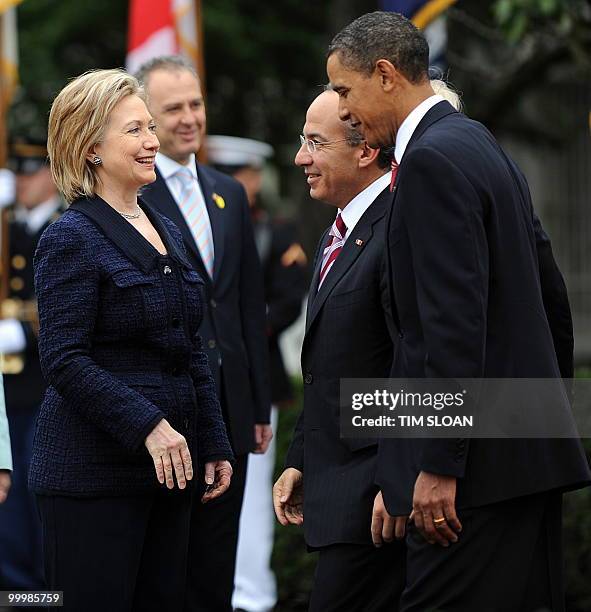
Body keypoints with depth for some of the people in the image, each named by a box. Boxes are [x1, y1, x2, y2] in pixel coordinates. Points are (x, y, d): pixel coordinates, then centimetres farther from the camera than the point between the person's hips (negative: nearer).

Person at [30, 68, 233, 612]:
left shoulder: (165, 231, 16)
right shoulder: (72, 238, -9)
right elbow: (64, 360, -16)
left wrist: (214, 444, 14)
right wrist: (148, 425, -22)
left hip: (168, 464, 8)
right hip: (93, 472, -8)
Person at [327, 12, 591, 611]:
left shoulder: (433, 161, -13)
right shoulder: (482, 145, 17)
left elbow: (455, 322, -20)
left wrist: (439, 466, -20)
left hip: (481, 465, -10)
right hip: (530, 453, 10)